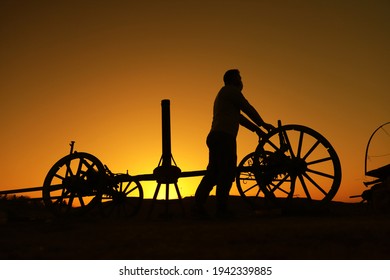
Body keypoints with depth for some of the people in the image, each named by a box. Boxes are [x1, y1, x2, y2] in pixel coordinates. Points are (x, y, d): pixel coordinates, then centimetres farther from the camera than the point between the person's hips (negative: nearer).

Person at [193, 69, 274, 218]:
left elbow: (239, 117, 30)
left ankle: (198, 205, 2)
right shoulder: (231, 90, 0)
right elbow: (248, 109, 1)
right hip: (224, 137, -10)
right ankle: (221, 209, -11)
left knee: (213, 173, 7)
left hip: (215, 137, 10)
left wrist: (256, 128, 29)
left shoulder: (222, 94, 30)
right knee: (227, 173, -10)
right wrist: (263, 124, 13)